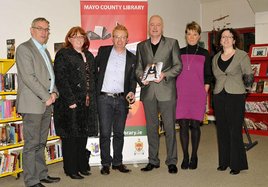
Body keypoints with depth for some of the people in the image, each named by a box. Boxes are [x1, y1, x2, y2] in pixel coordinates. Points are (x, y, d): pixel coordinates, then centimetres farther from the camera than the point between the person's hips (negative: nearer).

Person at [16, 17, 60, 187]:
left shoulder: (45, 51, 19)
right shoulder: (24, 49, -7)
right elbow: (28, 77, -16)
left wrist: (54, 92, 2)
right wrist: (46, 96, -14)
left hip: (46, 104, 8)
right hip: (32, 104, -8)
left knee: (41, 143, 15)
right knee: (32, 144, -2)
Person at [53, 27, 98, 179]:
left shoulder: (89, 55, 16)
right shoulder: (63, 55, -4)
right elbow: (61, 79, -13)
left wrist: (92, 97, 8)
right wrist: (70, 100, -18)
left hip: (87, 102, 7)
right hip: (70, 103, -6)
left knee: (83, 135, 13)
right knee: (71, 136, 1)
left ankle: (82, 165, 26)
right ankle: (71, 169, 13)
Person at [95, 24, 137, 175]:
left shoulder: (132, 58, 8)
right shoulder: (103, 51, 5)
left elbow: (132, 79, 8)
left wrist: (132, 91, -11)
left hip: (122, 99, 2)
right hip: (104, 98, -1)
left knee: (119, 132, 9)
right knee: (105, 133, 0)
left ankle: (117, 162, 22)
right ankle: (106, 163, 14)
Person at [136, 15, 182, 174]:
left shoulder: (172, 43, 7)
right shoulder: (141, 46, 16)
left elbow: (178, 65, 1)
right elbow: (138, 67, 14)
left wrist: (165, 75, -14)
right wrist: (142, 78, -7)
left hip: (166, 90, -3)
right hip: (148, 91, 3)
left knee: (170, 127, -1)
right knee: (151, 128, 9)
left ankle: (172, 161, 10)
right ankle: (153, 161, 19)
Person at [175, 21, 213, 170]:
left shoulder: (204, 54, 6)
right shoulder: (179, 53, 9)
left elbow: (208, 77, 6)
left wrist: (204, 93, -3)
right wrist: (174, 92, 3)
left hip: (198, 95, -1)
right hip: (181, 94, 1)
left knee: (195, 125, 2)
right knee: (183, 125, 2)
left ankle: (194, 157, 17)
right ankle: (185, 157, 14)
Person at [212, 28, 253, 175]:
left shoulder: (242, 55, -1)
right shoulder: (215, 58, 12)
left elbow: (249, 76, -1)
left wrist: (247, 79, -16)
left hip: (236, 96, -4)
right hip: (219, 96, 5)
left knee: (235, 130, -3)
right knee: (222, 130, 9)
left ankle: (237, 164, 10)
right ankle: (224, 161, 21)